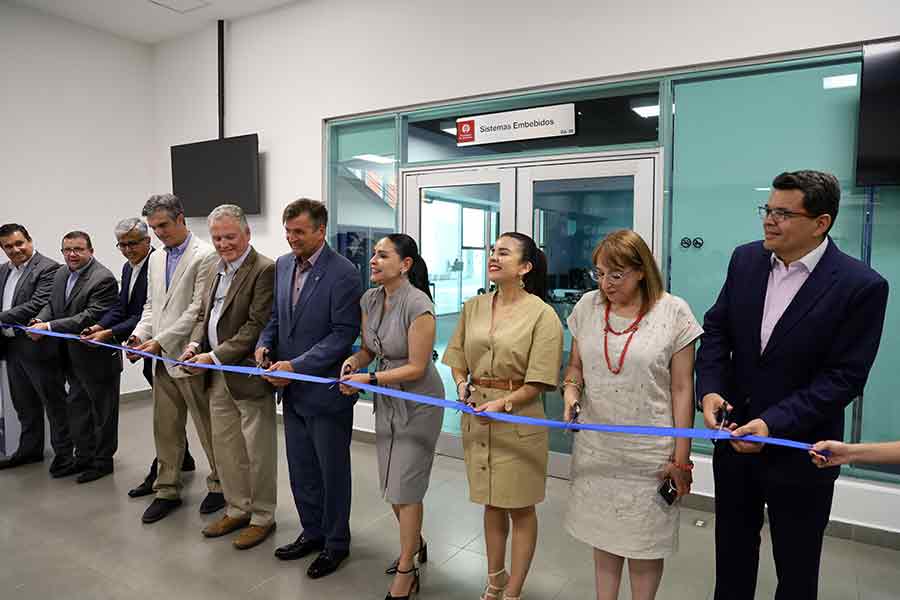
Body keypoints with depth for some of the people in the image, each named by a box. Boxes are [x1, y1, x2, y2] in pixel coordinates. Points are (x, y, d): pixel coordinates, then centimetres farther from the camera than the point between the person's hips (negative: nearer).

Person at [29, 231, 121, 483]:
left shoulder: (103, 278, -20)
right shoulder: (60, 274, 7)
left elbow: (91, 317, -26)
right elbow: (51, 304, 13)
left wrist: (50, 327, -27)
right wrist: (39, 320, -9)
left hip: (98, 357, -8)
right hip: (73, 357, 9)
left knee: (103, 410, 7)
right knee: (77, 407, 18)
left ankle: (103, 460, 20)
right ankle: (83, 456, 33)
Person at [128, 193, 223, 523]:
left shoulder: (206, 256, -11)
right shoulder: (156, 259, 15)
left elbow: (198, 308, -16)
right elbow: (151, 305, 19)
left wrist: (160, 341, -16)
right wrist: (140, 335, 1)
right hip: (163, 359, 7)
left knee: (208, 427, 6)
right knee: (165, 428, 13)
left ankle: (218, 485, 23)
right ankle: (168, 491, 27)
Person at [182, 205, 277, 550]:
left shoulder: (264, 270, -14)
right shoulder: (215, 269, 12)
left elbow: (257, 326, -19)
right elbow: (204, 315, 19)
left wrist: (216, 356, -19)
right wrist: (195, 344, 0)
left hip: (248, 373, -8)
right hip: (217, 377, 8)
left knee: (257, 450, 5)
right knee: (225, 447, 17)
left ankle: (262, 517, 22)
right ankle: (237, 509, 35)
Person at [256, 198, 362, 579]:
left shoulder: (343, 273, -17)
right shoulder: (282, 265, 5)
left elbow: (344, 334, -19)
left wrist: (296, 366, -22)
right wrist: (265, 343, -6)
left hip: (326, 389, -6)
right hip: (293, 390, 7)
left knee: (332, 471, 11)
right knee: (301, 471, 19)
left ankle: (336, 543, 30)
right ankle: (312, 532, 39)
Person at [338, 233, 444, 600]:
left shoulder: (418, 305, -24)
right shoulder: (370, 299, -3)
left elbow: (416, 368, -21)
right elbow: (369, 349, 7)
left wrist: (368, 379, -22)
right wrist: (354, 361, -14)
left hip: (417, 402, -7)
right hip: (386, 399, 7)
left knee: (405, 487, 2)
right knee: (391, 483, 18)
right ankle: (415, 545, 43)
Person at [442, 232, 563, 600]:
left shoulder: (542, 314, -11)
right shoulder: (473, 307, 5)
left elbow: (540, 380, -13)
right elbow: (457, 359, 12)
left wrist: (504, 403, -22)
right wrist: (462, 385, -6)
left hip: (518, 420, -5)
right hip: (476, 417, 5)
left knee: (520, 508, 10)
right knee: (491, 503, 20)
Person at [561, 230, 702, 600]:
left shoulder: (673, 312, -8)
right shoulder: (588, 306, 2)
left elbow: (681, 389, -6)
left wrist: (681, 459, -6)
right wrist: (571, 388, -9)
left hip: (649, 453, -3)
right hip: (595, 448, 4)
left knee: (644, 542, 12)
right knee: (603, 535, 17)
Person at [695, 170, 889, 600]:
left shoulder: (862, 286, -16)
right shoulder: (746, 259, -2)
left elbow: (843, 377, -17)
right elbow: (717, 328, 2)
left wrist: (774, 424, -24)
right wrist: (709, 389, -13)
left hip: (799, 453, -4)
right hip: (734, 435, 4)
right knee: (732, 548, 23)